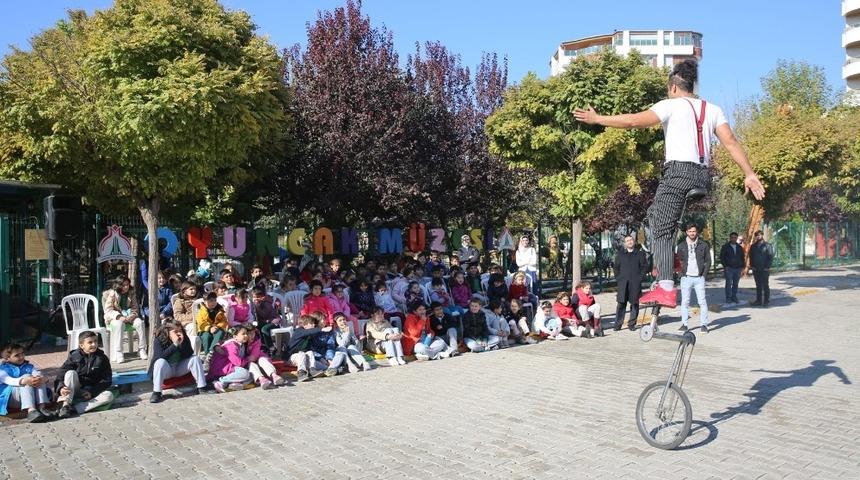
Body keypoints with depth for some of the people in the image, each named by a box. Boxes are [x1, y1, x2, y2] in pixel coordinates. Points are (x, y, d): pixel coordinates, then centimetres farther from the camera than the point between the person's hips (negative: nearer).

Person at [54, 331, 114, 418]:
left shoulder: (102, 358, -3)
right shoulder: (74, 356, -4)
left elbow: (107, 380, -4)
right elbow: (61, 374, -11)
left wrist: (92, 392, -16)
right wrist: (61, 388, -31)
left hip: (92, 392, 1)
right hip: (74, 391, 0)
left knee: (109, 395, -28)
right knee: (70, 373, -26)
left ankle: (74, 409, -36)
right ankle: (65, 405, -33)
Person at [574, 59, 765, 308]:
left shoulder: (671, 105, 3)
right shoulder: (713, 109, 19)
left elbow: (633, 121, -6)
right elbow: (731, 142, 8)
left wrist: (597, 119, 2)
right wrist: (750, 174, 6)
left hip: (679, 171, -6)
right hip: (703, 175, 7)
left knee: (661, 230, -7)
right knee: (655, 214, 26)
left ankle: (666, 289, -20)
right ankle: (670, 259, 17)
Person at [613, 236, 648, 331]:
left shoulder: (640, 254, 9)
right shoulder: (620, 254, 14)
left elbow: (645, 267, 6)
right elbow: (616, 267, 17)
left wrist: (640, 277, -5)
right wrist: (618, 277, 5)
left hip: (635, 283, -1)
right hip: (623, 283, 1)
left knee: (634, 303, 2)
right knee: (621, 303, -4)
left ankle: (632, 324, 11)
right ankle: (618, 324, 0)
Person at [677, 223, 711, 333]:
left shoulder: (703, 245, 5)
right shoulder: (681, 246, 8)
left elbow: (708, 261, 7)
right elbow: (679, 261, 14)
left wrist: (704, 274, -1)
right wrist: (682, 272, 3)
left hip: (699, 278, -1)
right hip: (686, 278, 1)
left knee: (702, 301, -3)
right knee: (685, 301, 1)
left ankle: (704, 324, 2)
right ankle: (684, 324, 7)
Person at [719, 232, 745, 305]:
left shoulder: (739, 248, 14)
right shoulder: (725, 247, 1)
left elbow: (742, 257, 20)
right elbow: (721, 257, 0)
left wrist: (742, 266, 8)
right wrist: (725, 266, -8)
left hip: (738, 269, 4)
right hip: (729, 268, -4)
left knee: (735, 284, 7)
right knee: (729, 283, -5)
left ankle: (734, 297, 15)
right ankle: (728, 298, -1)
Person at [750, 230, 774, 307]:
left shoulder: (767, 245, -2)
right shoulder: (753, 246, 12)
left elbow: (770, 257, -6)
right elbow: (751, 257, 16)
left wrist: (767, 267, -14)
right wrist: (752, 265, 2)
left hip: (764, 269, -5)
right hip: (756, 269, 5)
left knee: (765, 285, 1)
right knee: (758, 285, 8)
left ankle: (766, 301, 5)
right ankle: (758, 300, 12)